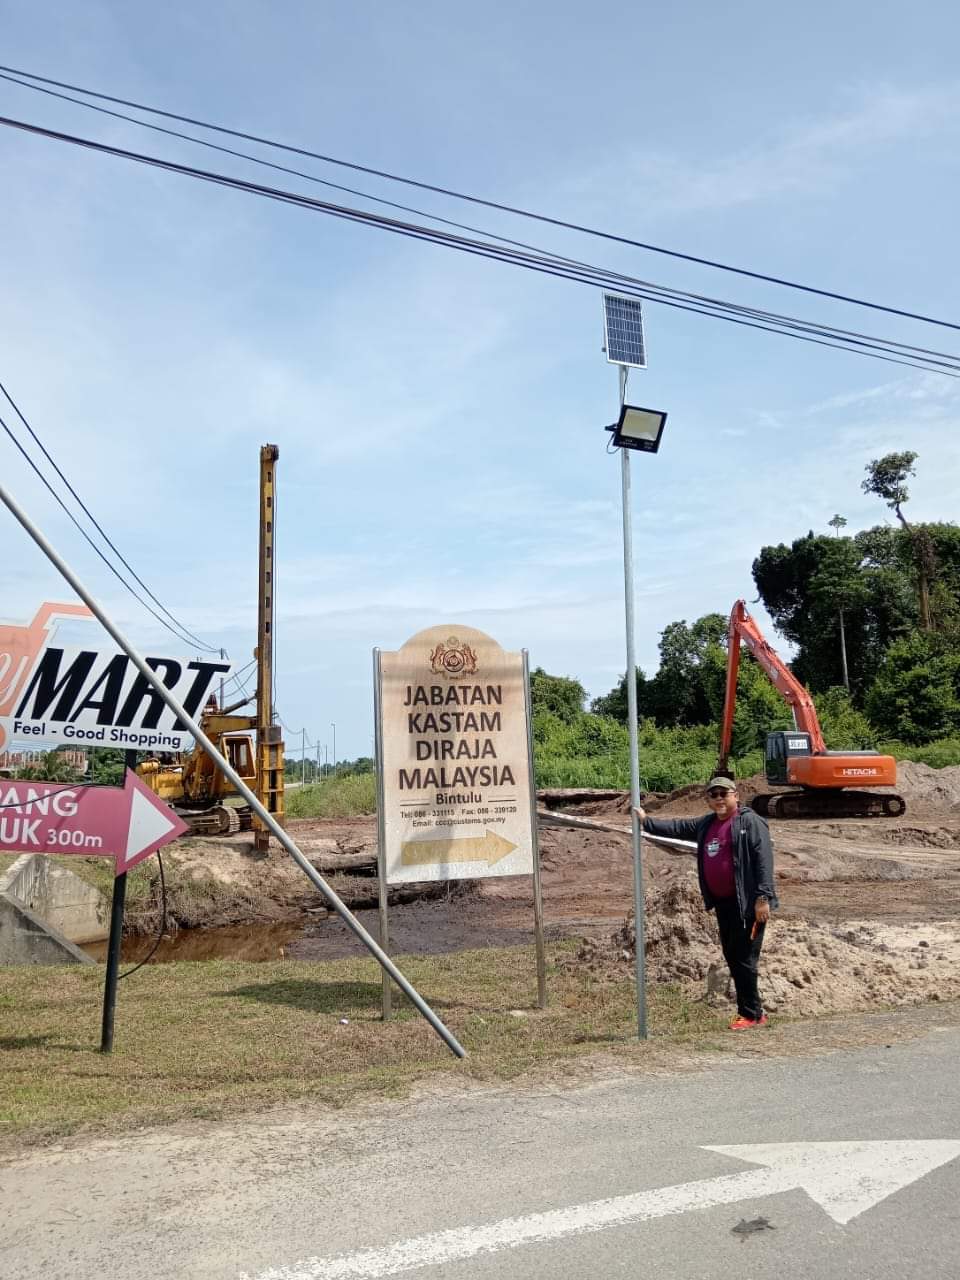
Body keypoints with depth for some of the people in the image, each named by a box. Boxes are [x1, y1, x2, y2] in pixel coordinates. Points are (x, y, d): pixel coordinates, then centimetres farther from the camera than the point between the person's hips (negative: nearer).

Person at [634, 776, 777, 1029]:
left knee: (744, 959, -5)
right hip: (722, 903, 8)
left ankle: (751, 1014, 5)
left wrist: (763, 897, -22)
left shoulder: (750, 822, -11)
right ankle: (752, 1011, 21)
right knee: (732, 958, 12)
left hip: (748, 903, -8)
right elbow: (679, 827, 24)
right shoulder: (706, 824, 14)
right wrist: (647, 822, 21)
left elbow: (764, 859, -17)